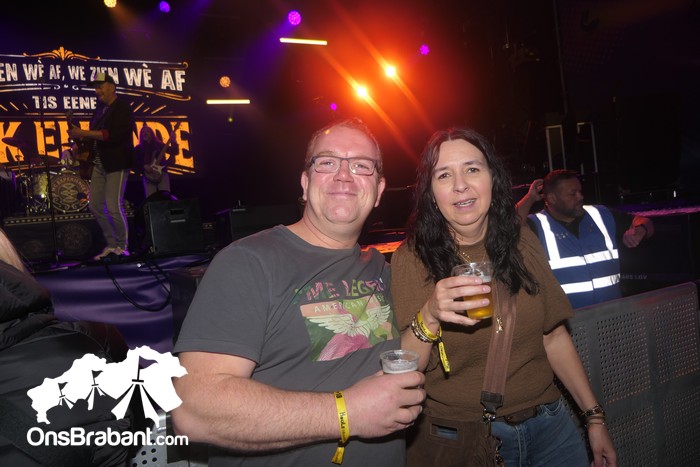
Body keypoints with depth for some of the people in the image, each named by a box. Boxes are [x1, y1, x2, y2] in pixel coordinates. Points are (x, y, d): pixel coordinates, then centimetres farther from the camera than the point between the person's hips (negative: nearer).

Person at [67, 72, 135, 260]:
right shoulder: (100, 108, 15)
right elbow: (95, 135, 20)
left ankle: (123, 247, 5)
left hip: (116, 163, -8)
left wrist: (83, 133, -21)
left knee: (113, 207, -10)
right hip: (99, 163, 8)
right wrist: (82, 140, 1)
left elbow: (114, 134, -21)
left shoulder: (122, 108, -8)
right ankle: (111, 244, 18)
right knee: (95, 206, 7)